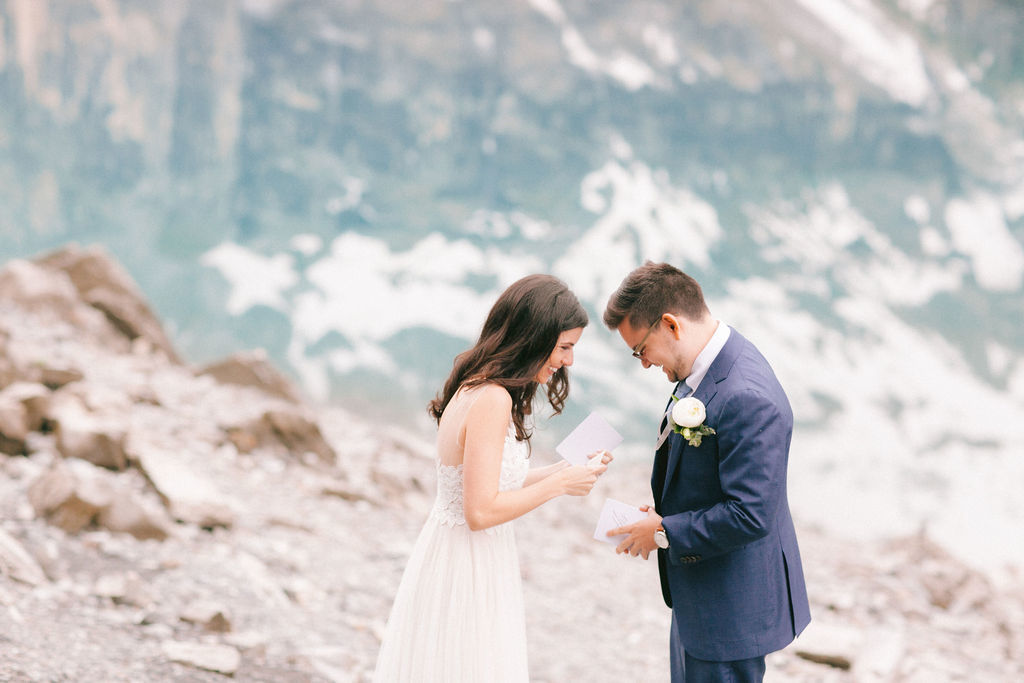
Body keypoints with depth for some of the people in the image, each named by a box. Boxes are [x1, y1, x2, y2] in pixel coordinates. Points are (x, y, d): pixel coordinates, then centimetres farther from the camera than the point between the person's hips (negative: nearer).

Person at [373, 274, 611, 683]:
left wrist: (563, 471, 8)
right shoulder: (493, 401, -23)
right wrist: (559, 484, -16)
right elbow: (481, 511, -25)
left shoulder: (477, 388, 6)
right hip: (467, 572, -9)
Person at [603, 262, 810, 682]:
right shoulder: (707, 366, 2)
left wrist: (665, 533, -18)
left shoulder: (747, 398, -30)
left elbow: (750, 515, -29)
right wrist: (664, 511, 3)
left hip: (731, 608, -10)